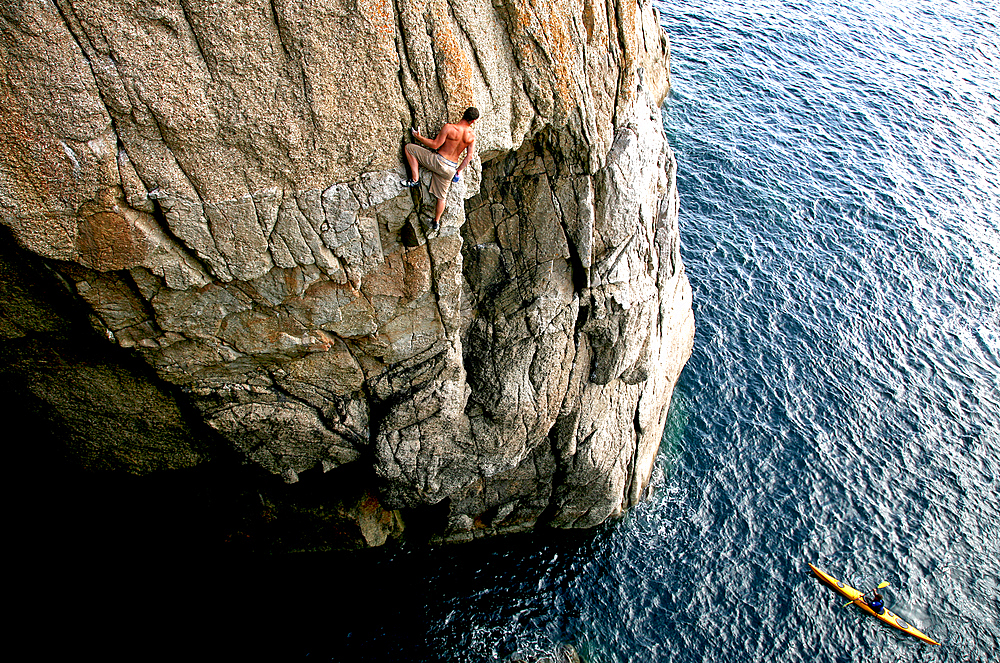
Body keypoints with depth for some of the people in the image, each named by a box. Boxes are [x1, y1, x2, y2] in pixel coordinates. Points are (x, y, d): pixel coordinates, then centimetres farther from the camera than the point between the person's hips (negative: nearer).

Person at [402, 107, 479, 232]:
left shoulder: (449, 128, -16)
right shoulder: (472, 135, -2)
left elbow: (435, 145, -13)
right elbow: (469, 156, 5)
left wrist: (419, 137, 1)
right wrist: (459, 170, 18)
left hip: (438, 162, -5)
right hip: (451, 169, 5)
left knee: (409, 148, 4)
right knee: (441, 196, 22)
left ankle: (415, 179, 2)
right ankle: (436, 222, 29)